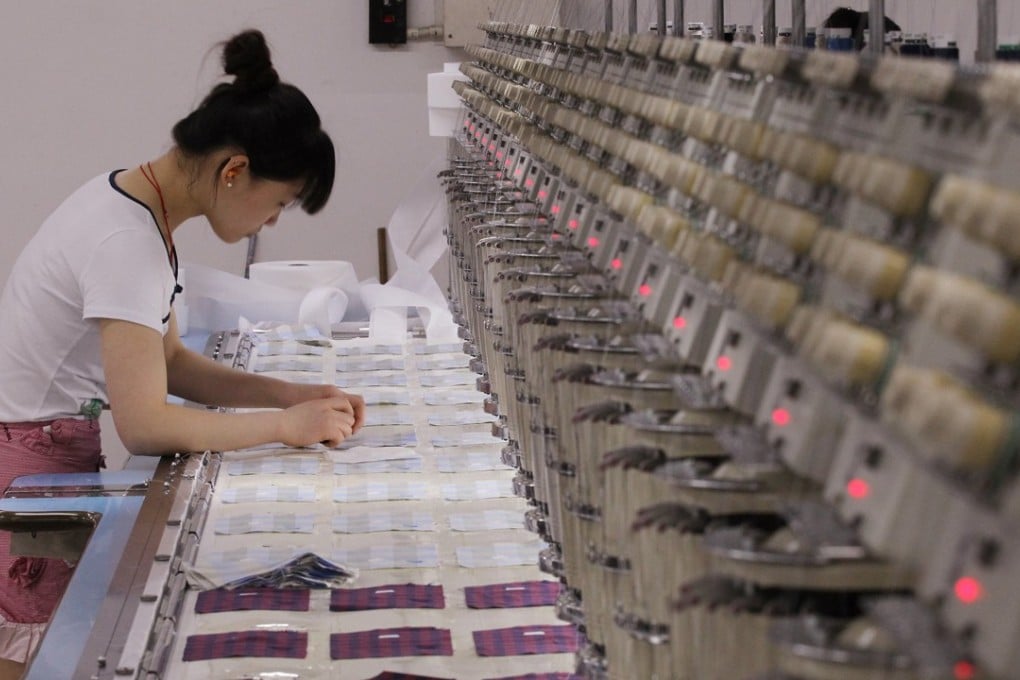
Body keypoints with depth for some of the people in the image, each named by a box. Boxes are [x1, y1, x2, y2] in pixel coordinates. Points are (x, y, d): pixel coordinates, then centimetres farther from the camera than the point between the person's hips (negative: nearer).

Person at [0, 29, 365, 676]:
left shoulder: (138, 202, 3)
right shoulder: (128, 241, -25)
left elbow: (168, 360, 11)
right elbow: (145, 423, -26)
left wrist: (291, 394, 0)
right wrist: (288, 425, -17)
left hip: (61, 445, 9)